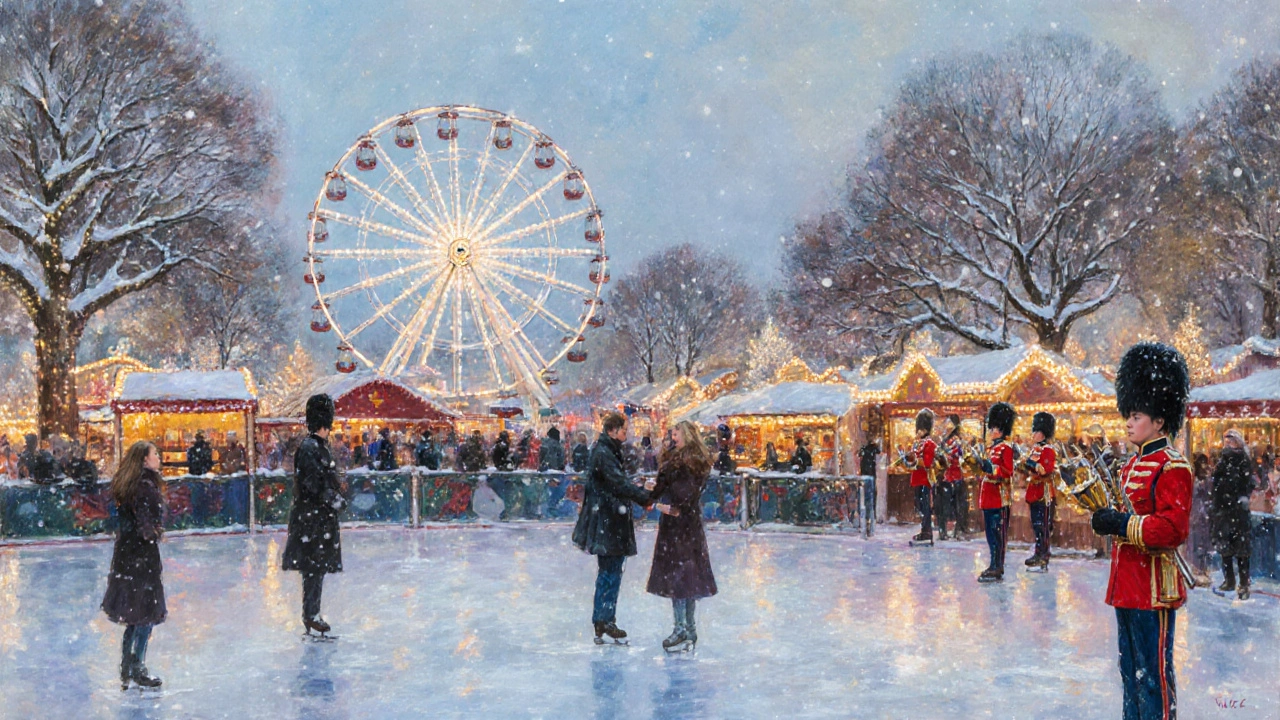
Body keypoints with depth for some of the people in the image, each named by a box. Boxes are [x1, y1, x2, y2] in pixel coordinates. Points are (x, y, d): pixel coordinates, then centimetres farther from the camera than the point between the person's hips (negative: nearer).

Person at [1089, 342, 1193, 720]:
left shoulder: (1172, 467, -14)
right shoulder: (1132, 465, 13)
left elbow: (1173, 528, -21)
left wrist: (1122, 524, -24)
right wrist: (1109, 519, 4)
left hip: (1154, 587, -9)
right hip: (1126, 583, 9)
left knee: (1154, 672, -2)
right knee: (1131, 671, 17)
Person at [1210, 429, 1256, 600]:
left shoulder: (1244, 460, -2)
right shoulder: (1222, 461, 15)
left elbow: (1249, 483, -10)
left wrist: (1245, 497, -23)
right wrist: (1212, 506, 16)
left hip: (1238, 509, -6)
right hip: (1222, 508, 6)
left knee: (1241, 547, -5)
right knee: (1224, 546, 10)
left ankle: (1244, 584, -2)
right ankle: (1229, 580, 20)